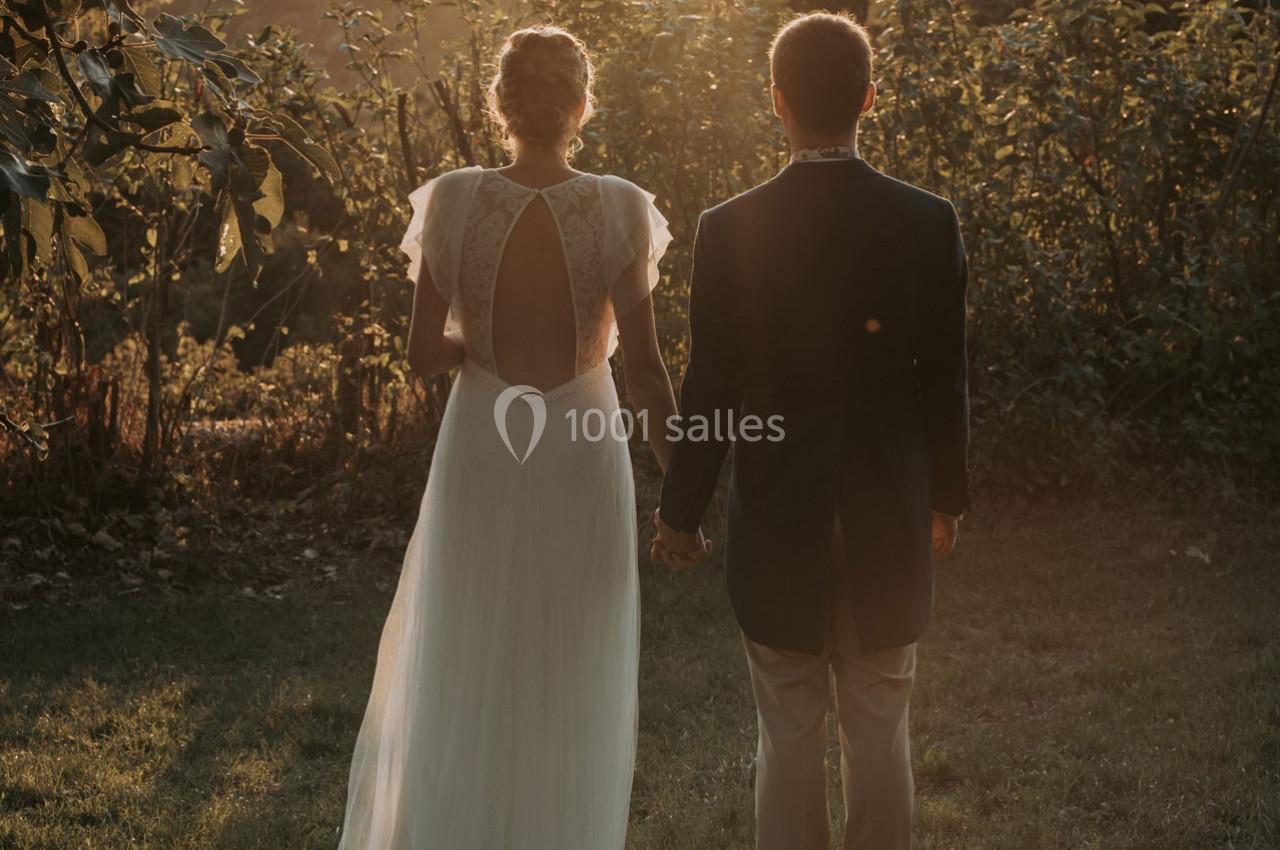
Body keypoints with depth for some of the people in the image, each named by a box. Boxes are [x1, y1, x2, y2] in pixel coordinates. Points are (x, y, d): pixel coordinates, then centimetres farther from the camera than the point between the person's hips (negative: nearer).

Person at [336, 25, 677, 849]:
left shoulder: (452, 202, -10)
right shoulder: (621, 209, -13)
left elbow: (423, 354, -7)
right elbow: (645, 365, -11)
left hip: (482, 450, 1)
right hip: (582, 455, 0)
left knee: (463, 665, 17)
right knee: (573, 672, 16)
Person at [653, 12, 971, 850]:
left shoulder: (729, 230, -12)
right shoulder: (929, 222, -9)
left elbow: (711, 388, -7)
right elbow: (945, 379, -2)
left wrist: (681, 514, 6)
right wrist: (949, 496, 13)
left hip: (777, 527, -1)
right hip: (890, 524, 1)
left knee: (790, 738, 10)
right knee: (880, 735, 13)